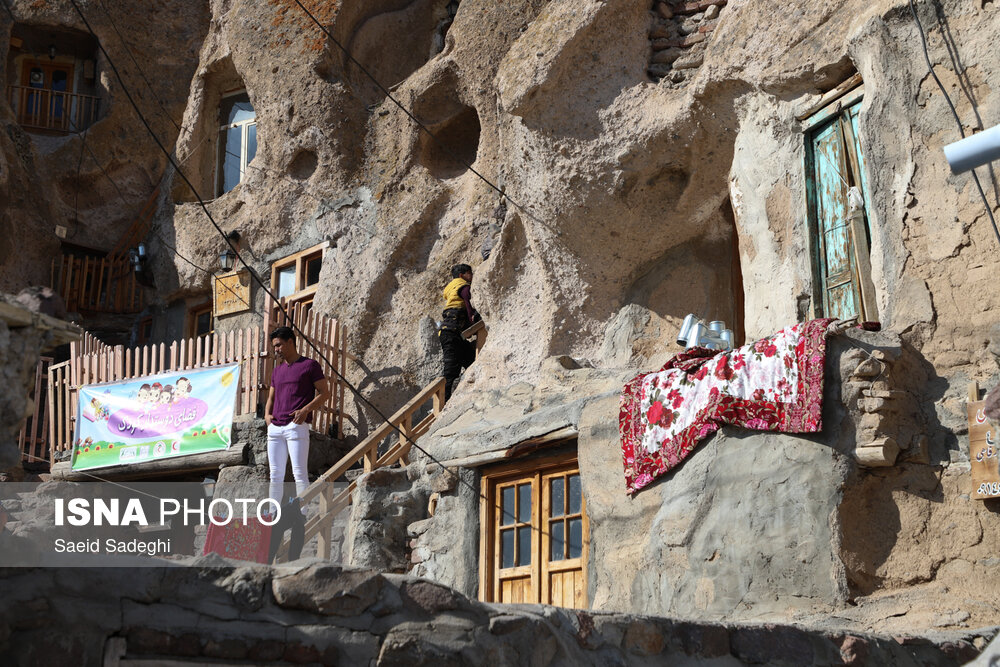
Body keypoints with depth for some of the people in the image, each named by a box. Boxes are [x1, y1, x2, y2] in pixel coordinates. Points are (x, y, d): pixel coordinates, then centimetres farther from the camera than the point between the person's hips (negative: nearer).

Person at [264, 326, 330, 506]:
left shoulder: (309, 365, 2)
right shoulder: (277, 371, 21)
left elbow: (324, 393, -2)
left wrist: (305, 410, -15)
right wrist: (267, 414, 7)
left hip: (296, 426, -6)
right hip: (275, 428, 6)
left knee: (299, 473, -9)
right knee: (275, 475, 6)